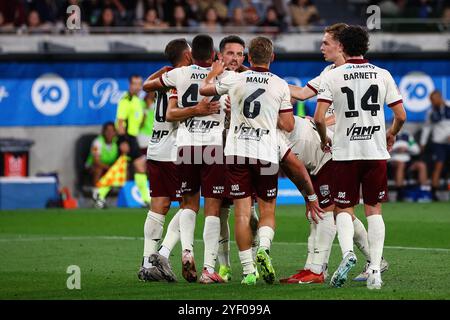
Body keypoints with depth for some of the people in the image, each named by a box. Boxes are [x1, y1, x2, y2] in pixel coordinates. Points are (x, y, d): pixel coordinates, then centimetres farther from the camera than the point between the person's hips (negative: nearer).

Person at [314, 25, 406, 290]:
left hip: (346, 152, -2)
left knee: (344, 209, 10)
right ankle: (375, 270, 1)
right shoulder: (383, 75, 2)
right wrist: (391, 135, 23)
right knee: (374, 210, 8)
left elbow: (319, 117, -12)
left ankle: (348, 251, -17)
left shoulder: (333, 76, -4)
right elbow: (401, 115, 3)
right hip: (376, 151, 2)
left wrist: (324, 139, 7)